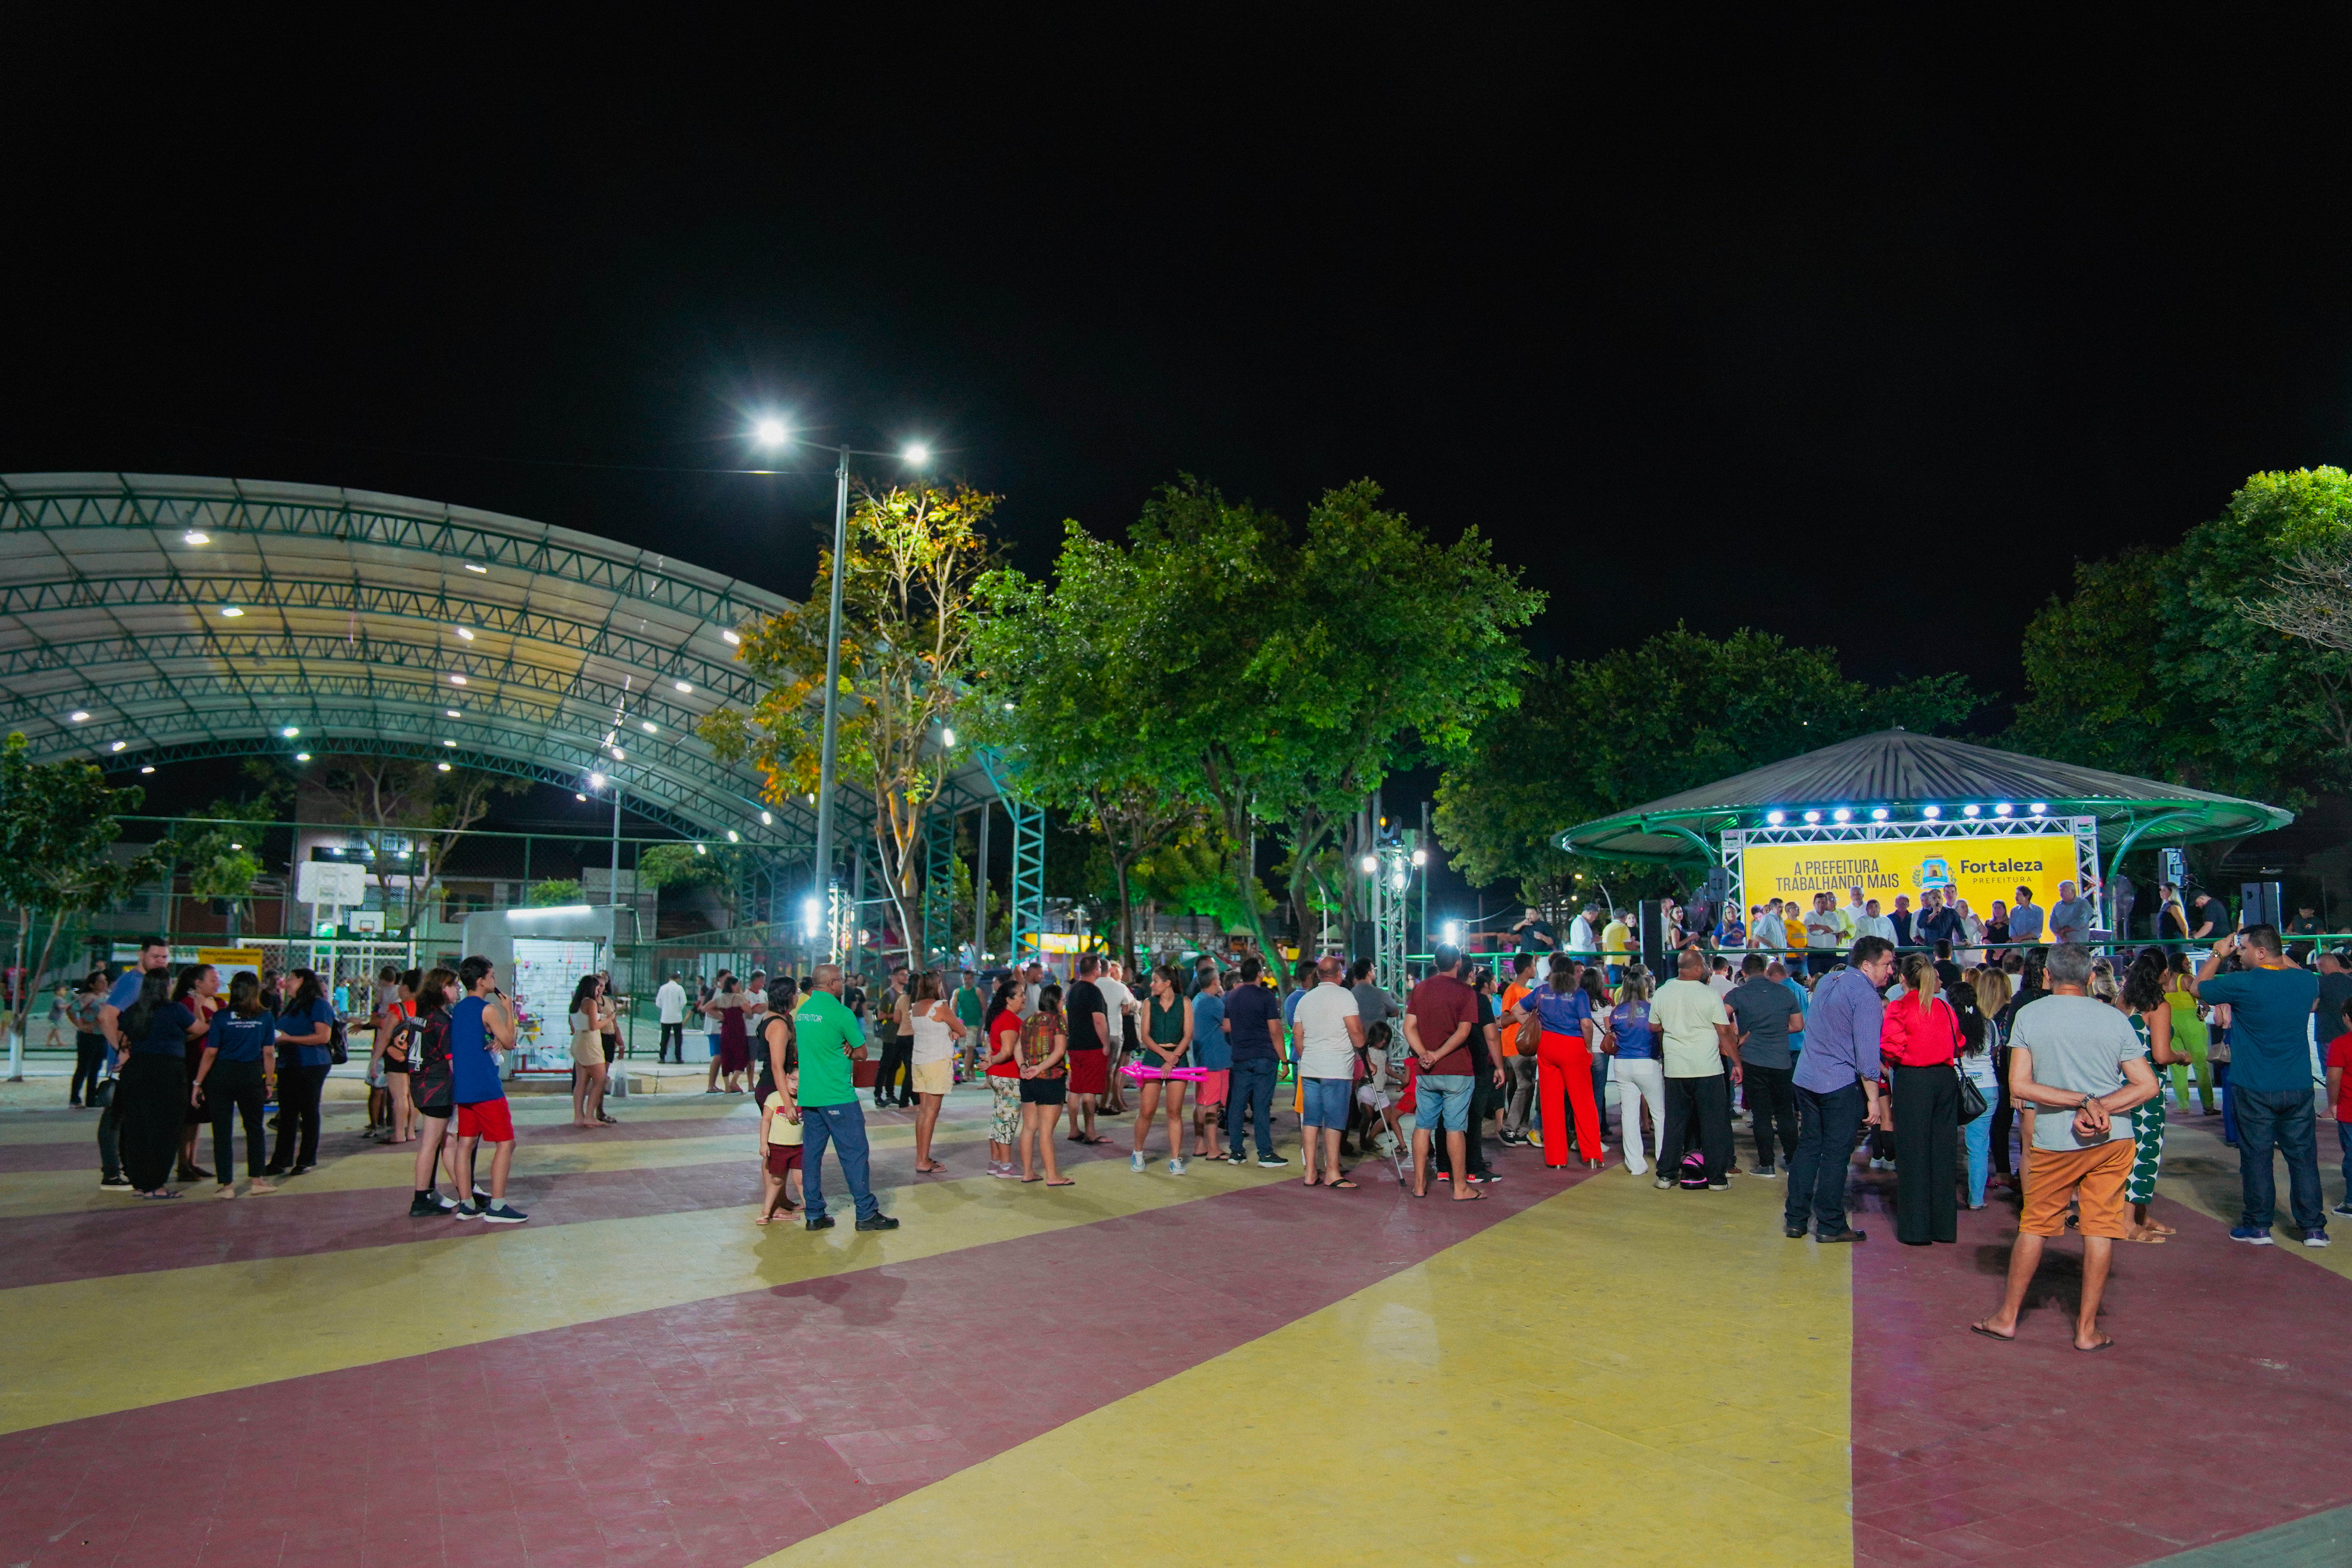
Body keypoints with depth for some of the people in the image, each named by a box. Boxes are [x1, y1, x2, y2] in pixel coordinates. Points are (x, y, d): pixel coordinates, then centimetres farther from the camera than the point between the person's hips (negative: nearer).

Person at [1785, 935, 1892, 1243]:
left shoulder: (1826, 981, 11)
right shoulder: (1866, 997, -14)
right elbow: (1867, 1055, -18)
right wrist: (1873, 1098, -14)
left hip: (1805, 1079, 7)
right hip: (1842, 1086, -7)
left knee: (1808, 1148, 12)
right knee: (1836, 1154, 1)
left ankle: (1795, 1220, 15)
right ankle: (1830, 1226, 8)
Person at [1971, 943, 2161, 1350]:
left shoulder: (2029, 1015, -4)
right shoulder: (2114, 1018, 0)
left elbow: (2019, 1087, -11)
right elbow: (2148, 1086, -3)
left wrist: (2083, 1102, -11)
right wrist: (2096, 1107, -11)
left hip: (2055, 1141, -1)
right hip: (2112, 1138, 1)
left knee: (2034, 1226, 10)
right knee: (2100, 1229, 7)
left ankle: (2007, 1317, 19)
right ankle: (2087, 1329, 12)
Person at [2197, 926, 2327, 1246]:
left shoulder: (2243, 984, -17)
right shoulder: (2307, 981, -3)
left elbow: (2198, 987, 1)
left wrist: (2218, 955, 10)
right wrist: (2279, 955, 23)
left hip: (2254, 1090, -4)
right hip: (2299, 1088, 4)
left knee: (2256, 1157, 6)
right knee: (2303, 1157, 10)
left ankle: (2259, 1226, 13)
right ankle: (2314, 1228, 15)